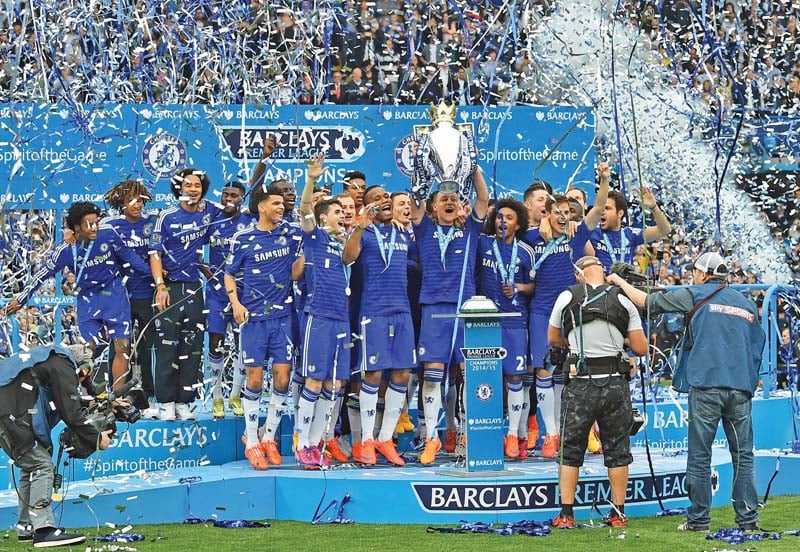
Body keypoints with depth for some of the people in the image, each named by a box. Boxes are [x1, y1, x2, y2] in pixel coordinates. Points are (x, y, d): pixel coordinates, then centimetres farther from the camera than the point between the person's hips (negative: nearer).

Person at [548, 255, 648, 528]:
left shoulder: (567, 297, 1)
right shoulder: (623, 301, 1)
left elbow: (553, 339, 14)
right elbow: (641, 348, 2)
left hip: (580, 383, -1)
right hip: (615, 383, 1)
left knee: (570, 450, 9)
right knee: (617, 449, 11)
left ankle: (566, 514, 8)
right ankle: (618, 513, 15)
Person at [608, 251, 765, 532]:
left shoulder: (696, 296, 4)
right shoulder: (748, 304, 16)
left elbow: (648, 301, 8)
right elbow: (757, 348, 18)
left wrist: (619, 282, 21)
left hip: (706, 386, -4)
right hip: (741, 390, 4)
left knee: (700, 455, 2)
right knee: (743, 454, 6)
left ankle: (698, 518, 3)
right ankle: (748, 517, 3)